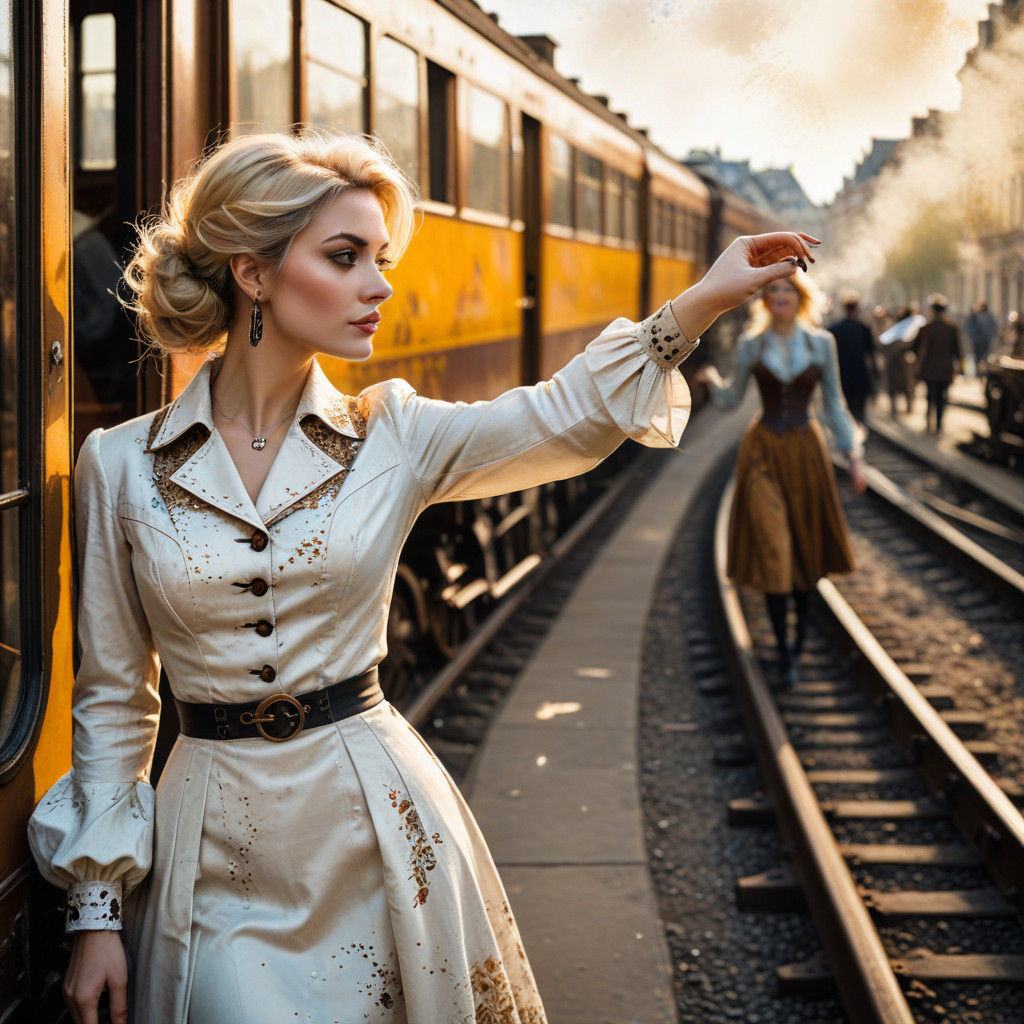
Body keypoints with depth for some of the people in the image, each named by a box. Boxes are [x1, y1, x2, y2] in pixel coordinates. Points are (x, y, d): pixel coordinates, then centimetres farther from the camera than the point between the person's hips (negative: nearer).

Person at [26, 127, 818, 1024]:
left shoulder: (393, 439, 1)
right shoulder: (120, 466, -2)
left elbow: (569, 417, -13)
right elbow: (113, 694, 3)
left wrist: (707, 299, -26)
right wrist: (96, 905, 1)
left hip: (379, 831, 2)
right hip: (215, 861, -1)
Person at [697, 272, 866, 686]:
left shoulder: (820, 343, 0)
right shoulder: (751, 345, -1)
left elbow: (834, 404, 6)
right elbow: (731, 398, 8)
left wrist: (853, 454, 1)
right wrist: (712, 380, -12)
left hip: (806, 450, 1)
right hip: (764, 451, -1)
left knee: (805, 544, 11)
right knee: (772, 548, -9)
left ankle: (802, 623, 37)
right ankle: (784, 652, -6)